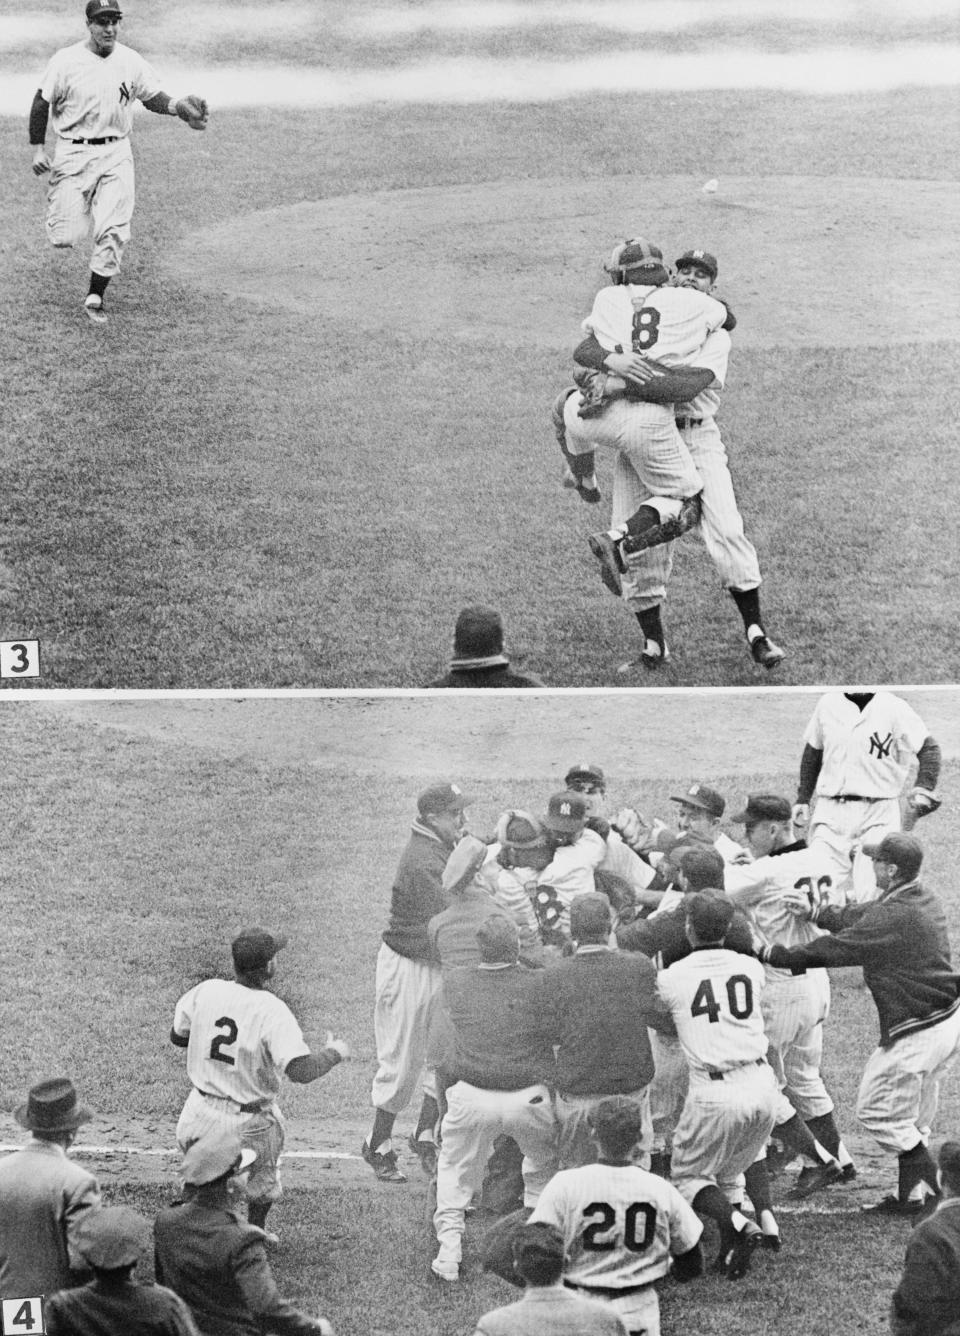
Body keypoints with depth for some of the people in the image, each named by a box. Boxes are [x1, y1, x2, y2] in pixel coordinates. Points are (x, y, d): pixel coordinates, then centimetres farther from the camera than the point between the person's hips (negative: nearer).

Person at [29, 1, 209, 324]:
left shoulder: (130, 62, 1)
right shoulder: (66, 61, -8)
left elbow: (153, 97, 10)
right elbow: (42, 103, -1)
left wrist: (176, 106, -11)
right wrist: (38, 149, -6)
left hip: (116, 154, 2)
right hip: (74, 152, -2)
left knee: (114, 232, -8)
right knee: (67, 237, -5)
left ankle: (95, 297, 9)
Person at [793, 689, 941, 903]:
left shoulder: (894, 709, -7)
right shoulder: (827, 704, 6)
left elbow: (928, 748, -7)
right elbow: (813, 751, 20)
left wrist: (923, 789, -24)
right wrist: (803, 798, 16)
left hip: (878, 813, -4)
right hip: (830, 811, 4)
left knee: (872, 895, -13)